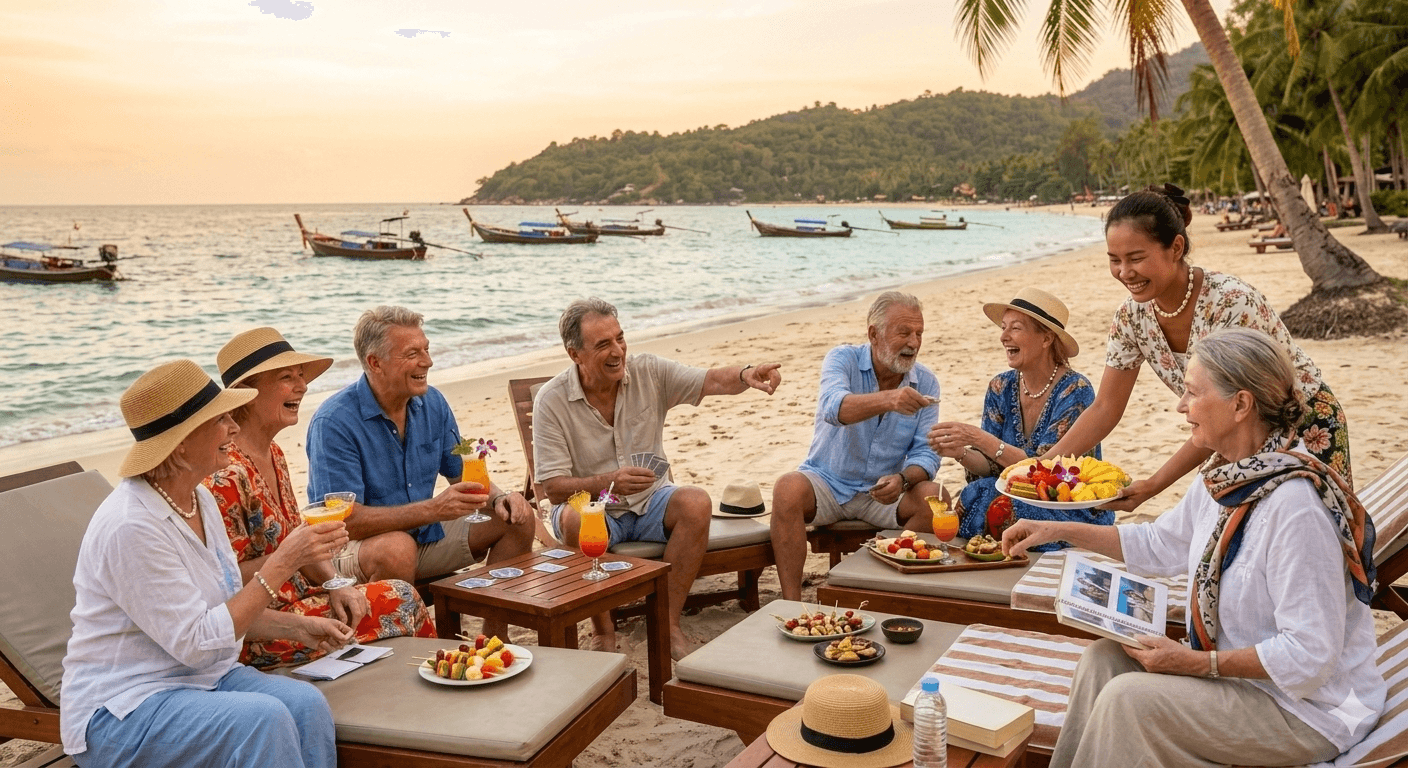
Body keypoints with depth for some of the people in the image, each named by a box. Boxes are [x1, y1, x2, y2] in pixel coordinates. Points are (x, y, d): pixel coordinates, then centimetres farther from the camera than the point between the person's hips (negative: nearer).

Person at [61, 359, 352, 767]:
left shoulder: (200, 499, 5)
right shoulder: (131, 526, -22)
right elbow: (197, 642, -22)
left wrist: (296, 626, -1)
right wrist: (282, 563, -23)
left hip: (207, 679, 7)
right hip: (123, 708, -7)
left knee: (306, 702, -21)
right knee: (264, 717, -31)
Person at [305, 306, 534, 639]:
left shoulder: (432, 404, 0)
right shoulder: (333, 423, -21)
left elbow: (462, 474, 10)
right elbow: (346, 520, -28)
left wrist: (497, 497, -13)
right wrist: (432, 508, -35)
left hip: (427, 535, 7)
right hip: (353, 547, -7)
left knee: (517, 517, -3)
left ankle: (493, 639, 3)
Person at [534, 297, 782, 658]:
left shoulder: (648, 372, -6)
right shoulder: (551, 400, -14)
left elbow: (713, 380, -14)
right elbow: (554, 489, -17)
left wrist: (746, 374, -37)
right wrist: (609, 481, -35)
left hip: (651, 501, 2)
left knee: (696, 503, -27)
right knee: (574, 519, -35)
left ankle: (669, 624, -18)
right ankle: (604, 632, -18)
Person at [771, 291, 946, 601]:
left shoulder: (926, 383, 0)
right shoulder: (843, 359, -9)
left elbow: (926, 453, -4)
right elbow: (834, 408, -32)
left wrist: (902, 479, -27)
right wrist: (887, 399, -51)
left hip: (882, 493, 2)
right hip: (827, 482, -2)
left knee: (936, 497, -25)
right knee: (788, 489, -31)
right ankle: (791, 606, -28)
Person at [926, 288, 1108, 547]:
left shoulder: (1074, 391, -15)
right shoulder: (1001, 388, 2)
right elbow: (993, 466, 1)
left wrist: (978, 438, -29)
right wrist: (961, 453, -22)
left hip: (1077, 514, -4)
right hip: (1023, 500, 5)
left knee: (997, 510, -29)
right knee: (971, 501, -25)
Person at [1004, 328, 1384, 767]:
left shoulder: (1295, 505, -29)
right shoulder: (1224, 477, 0)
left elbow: (1307, 656, -27)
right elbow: (1158, 545, 17)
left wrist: (1195, 664, -22)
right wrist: (1059, 530, 10)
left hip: (1307, 710, -8)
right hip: (1241, 670, 9)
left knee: (1129, 696, -19)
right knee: (1103, 659, 1)